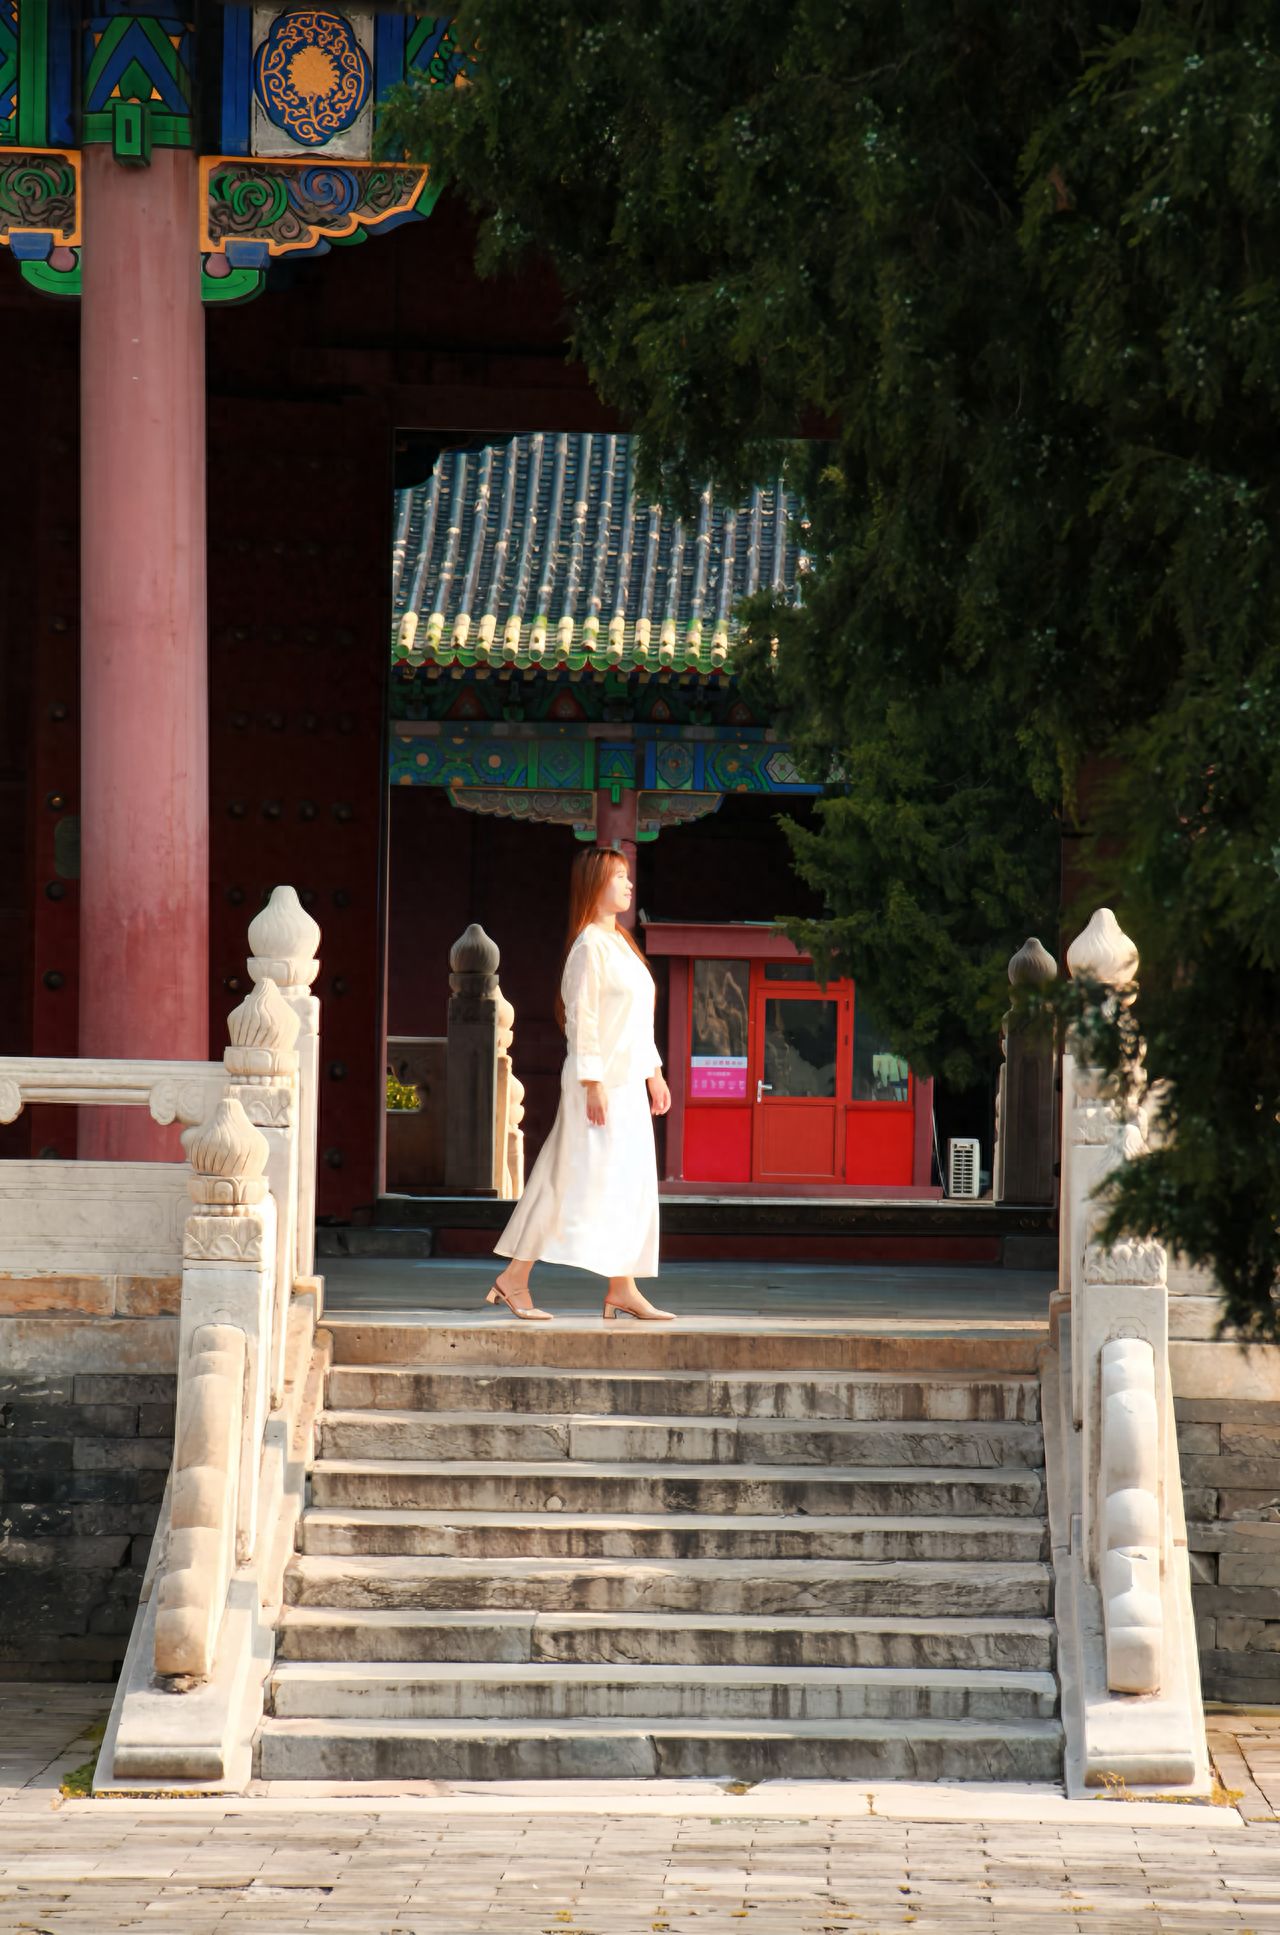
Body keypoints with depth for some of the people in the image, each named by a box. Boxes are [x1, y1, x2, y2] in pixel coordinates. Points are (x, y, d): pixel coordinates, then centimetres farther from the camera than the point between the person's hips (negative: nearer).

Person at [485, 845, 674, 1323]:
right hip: (599, 1081, -9)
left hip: (629, 1081, 9)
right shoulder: (589, 946, -12)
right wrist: (593, 1082, -21)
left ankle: (621, 1289, 7)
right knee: (578, 1180, -9)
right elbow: (582, 1017, -17)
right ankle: (514, 1278, -5)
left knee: (631, 1184, 6)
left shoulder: (620, 943, 16)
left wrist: (654, 1073, 19)